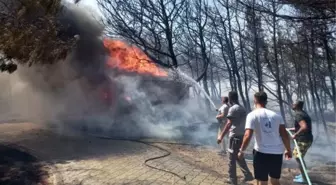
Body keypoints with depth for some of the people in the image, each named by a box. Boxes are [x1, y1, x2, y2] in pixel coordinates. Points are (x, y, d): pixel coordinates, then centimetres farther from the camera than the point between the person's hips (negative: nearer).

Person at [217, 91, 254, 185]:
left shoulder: (233, 108, -15)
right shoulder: (242, 108, 12)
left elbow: (229, 124, -23)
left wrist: (221, 136, -24)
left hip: (235, 136, -8)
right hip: (242, 135, 8)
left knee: (232, 158, 2)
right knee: (239, 157, 22)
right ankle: (248, 175, 26)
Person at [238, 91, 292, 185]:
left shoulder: (252, 115, -6)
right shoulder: (276, 115, 7)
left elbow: (247, 136, -15)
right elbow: (285, 135, 4)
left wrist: (241, 150, -2)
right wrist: (288, 150, 18)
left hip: (262, 152, -4)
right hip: (277, 152, 5)